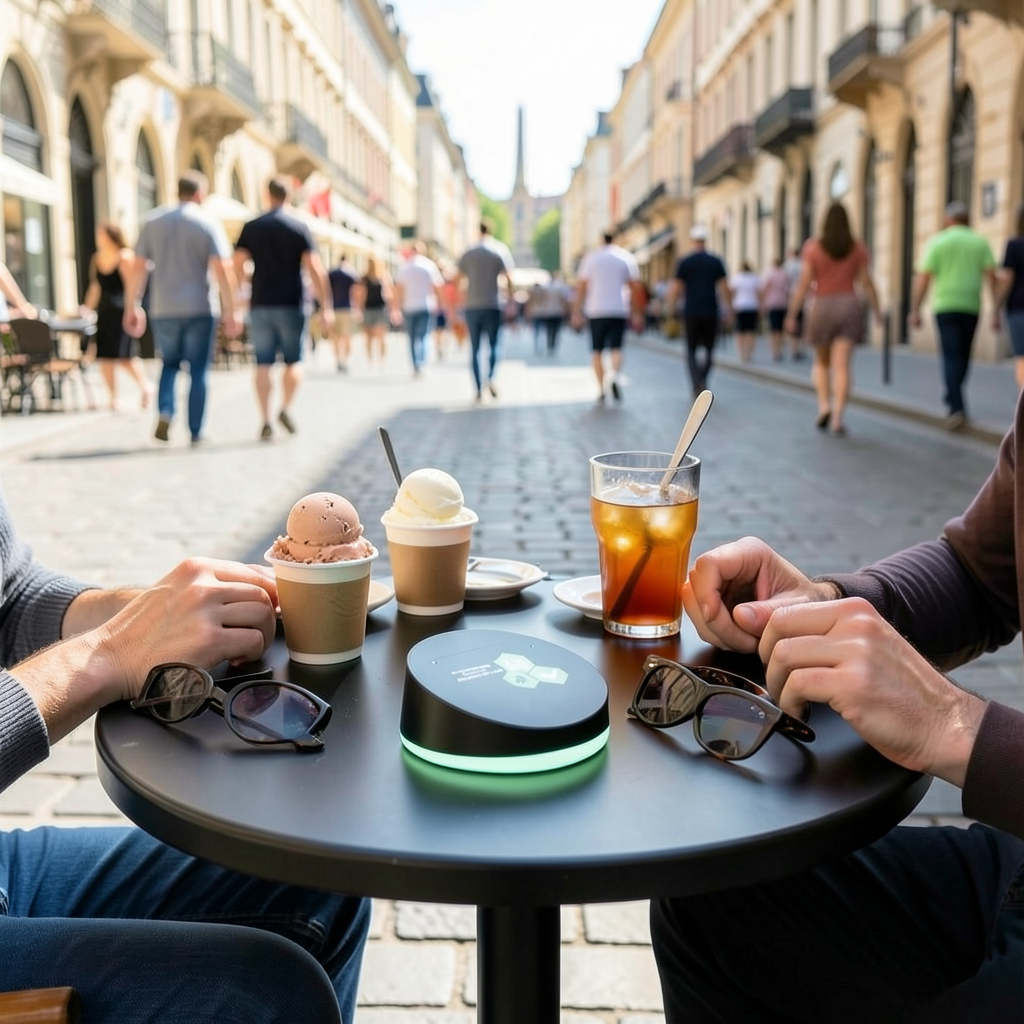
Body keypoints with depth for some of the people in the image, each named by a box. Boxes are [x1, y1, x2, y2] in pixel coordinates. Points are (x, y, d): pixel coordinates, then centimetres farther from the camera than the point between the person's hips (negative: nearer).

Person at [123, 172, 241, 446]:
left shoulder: (153, 222, 7)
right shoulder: (207, 224, -2)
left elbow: (137, 268, 5)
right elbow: (223, 270, -11)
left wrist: (132, 307, 10)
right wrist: (230, 310, -8)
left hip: (163, 310, 3)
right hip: (199, 309, -3)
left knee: (170, 363, 19)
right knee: (198, 370, 6)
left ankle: (165, 413, -3)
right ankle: (195, 431, 6)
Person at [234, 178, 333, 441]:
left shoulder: (252, 227, 5)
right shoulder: (299, 227, -1)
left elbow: (238, 267, 0)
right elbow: (315, 269, -9)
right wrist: (326, 306, -8)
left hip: (260, 305, 2)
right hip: (291, 304, -2)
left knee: (263, 364, 4)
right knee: (293, 361, 11)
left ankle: (266, 421, -1)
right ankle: (286, 407, -8)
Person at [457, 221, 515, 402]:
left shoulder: (466, 255, 5)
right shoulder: (498, 253, 0)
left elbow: (460, 282, 3)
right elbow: (508, 280, -5)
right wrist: (512, 299, 2)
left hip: (472, 307, 1)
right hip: (492, 307, -1)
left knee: (474, 349, 6)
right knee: (493, 345, 9)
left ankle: (479, 389, 0)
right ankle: (490, 378, -15)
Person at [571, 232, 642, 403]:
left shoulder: (590, 257, 5)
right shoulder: (626, 257, 5)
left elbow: (580, 287, 2)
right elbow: (635, 287, 3)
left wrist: (577, 313, 3)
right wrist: (636, 314, 8)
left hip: (596, 311, 0)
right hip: (619, 310, 0)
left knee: (597, 351, 8)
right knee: (616, 348, 1)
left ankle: (600, 390, 3)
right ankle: (614, 374, -28)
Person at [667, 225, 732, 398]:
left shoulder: (685, 262, -1)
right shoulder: (716, 262, 2)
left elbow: (676, 288, -1)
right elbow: (724, 288, 1)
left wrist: (671, 307, 8)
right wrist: (729, 309, 8)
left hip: (691, 312, -1)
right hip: (711, 312, 1)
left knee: (692, 350, 6)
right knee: (708, 350, 11)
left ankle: (697, 384, -11)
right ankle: (702, 381, -4)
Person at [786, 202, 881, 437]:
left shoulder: (813, 247, -2)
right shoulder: (858, 248, 3)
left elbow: (804, 283, -4)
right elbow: (866, 282, 3)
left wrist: (792, 315, 0)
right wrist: (877, 310, 13)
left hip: (823, 306, -1)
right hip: (849, 305, 1)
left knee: (821, 362, 17)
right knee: (842, 366, -3)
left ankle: (824, 406, -1)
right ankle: (837, 417, -11)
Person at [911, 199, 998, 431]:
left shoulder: (937, 242, 1)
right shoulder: (980, 242, 7)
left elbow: (923, 278, -6)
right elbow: (992, 277, -2)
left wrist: (915, 310, -2)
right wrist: (996, 309, -1)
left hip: (945, 306, -2)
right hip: (971, 307, 2)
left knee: (951, 357, -5)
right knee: (963, 356, 16)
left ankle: (957, 407, -16)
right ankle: (953, 401, 24)